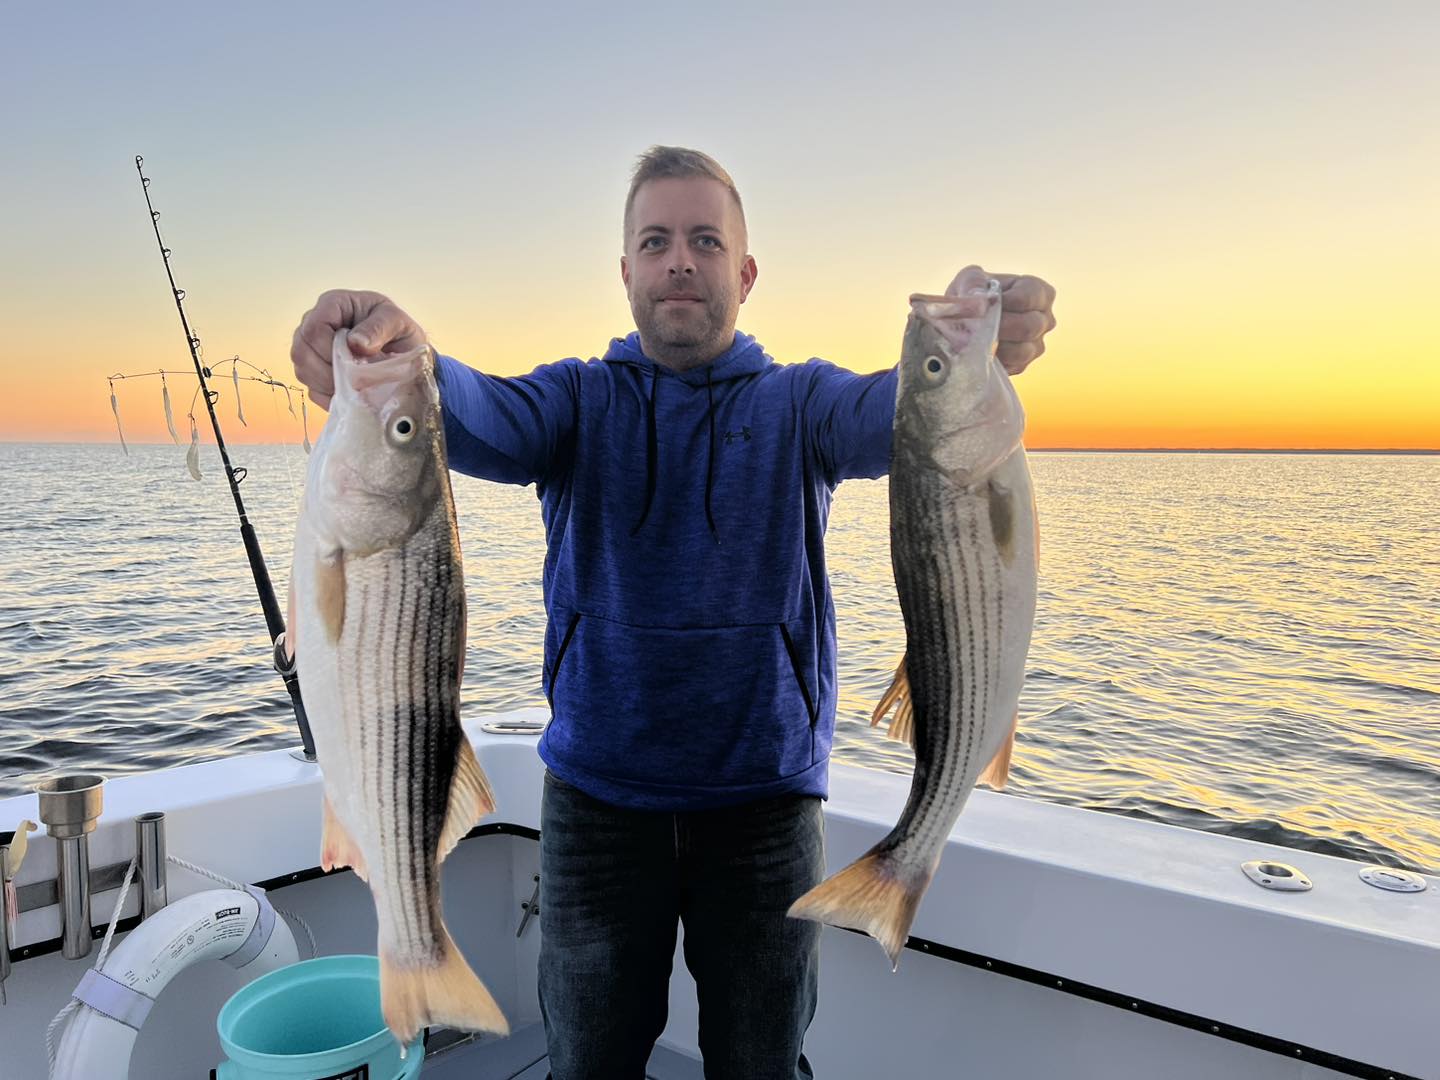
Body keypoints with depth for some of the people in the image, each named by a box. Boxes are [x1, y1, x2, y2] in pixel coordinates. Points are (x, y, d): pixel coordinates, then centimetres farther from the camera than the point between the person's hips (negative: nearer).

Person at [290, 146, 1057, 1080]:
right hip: (597, 794, 1)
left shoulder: (796, 403, 2)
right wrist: (399, 362, -41)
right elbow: (478, 422, -18)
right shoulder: (580, 399, 2)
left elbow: (888, 415, -19)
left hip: (766, 797, 0)